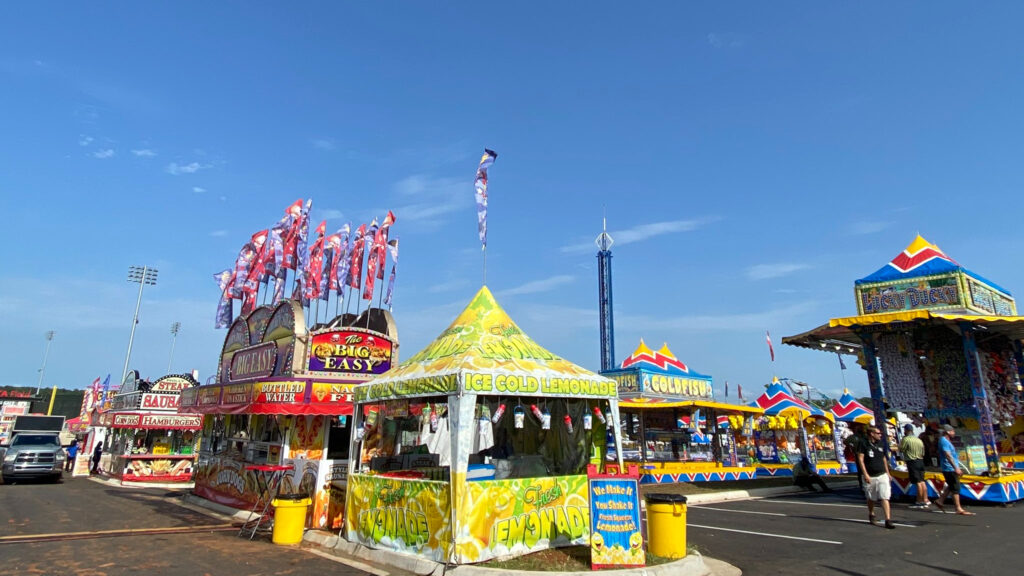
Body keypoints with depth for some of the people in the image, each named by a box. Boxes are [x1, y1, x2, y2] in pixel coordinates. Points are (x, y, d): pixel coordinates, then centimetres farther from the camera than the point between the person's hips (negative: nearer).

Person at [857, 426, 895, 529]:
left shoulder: (881, 444, 10)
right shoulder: (863, 444, -8)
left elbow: (884, 459, 20)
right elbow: (860, 460, -11)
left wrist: (887, 473, 17)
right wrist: (865, 474, -16)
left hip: (882, 475, 4)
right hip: (870, 477, -3)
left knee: (885, 498, -7)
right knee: (871, 498, 12)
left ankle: (888, 520, -8)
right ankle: (871, 515, 33)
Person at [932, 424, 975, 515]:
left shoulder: (947, 441, 18)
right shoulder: (944, 441, -16)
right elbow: (948, 455, -23)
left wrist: (958, 467, 25)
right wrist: (956, 467, -26)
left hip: (951, 469, 10)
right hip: (949, 468, -10)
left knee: (951, 487, 15)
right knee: (955, 488, -6)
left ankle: (939, 501, 19)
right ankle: (959, 509, -2)